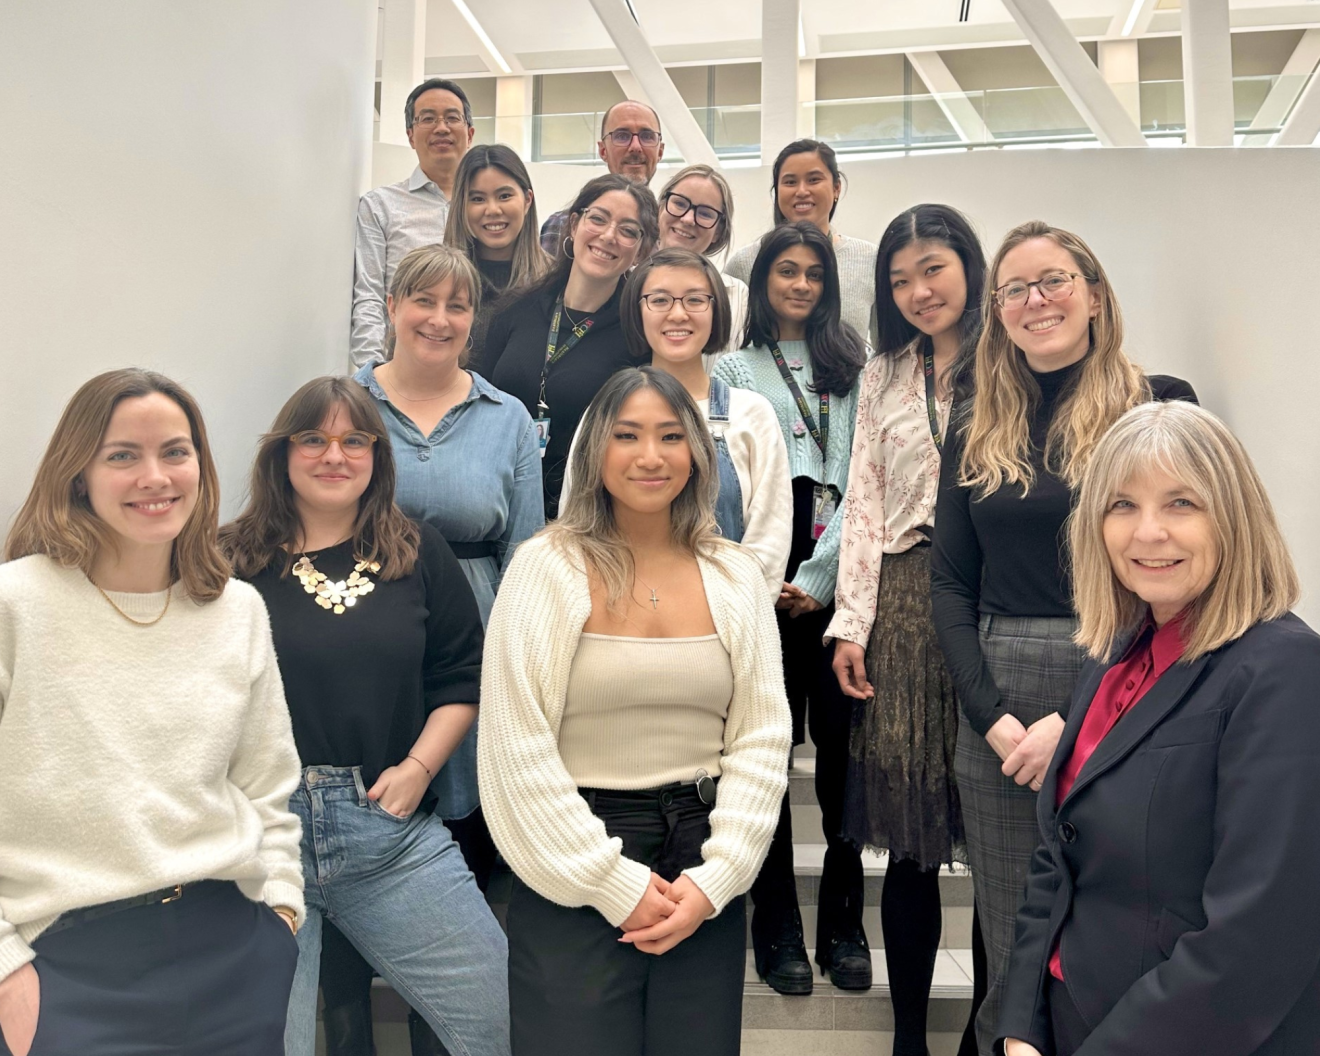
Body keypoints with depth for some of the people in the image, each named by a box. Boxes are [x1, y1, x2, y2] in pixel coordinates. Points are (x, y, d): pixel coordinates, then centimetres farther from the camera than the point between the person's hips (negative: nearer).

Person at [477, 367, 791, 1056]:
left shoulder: (735, 576, 3)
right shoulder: (548, 567, -7)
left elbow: (761, 741, 2)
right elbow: (518, 751, -11)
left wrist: (715, 877, -7)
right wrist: (614, 883, -11)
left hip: (706, 880, 3)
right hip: (573, 883, -3)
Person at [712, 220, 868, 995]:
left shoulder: (852, 365, 13)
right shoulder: (735, 371, 13)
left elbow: (861, 478, 3)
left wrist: (819, 573, -7)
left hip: (837, 578, 1)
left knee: (842, 746, 1)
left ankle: (844, 926, 14)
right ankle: (778, 929, 15)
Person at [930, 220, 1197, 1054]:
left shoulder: (1158, 406, -1)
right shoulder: (976, 429, 11)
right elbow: (950, 584, 7)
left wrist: (1079, 718, -13)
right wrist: (993, 716, -6)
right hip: (996, 711, 3)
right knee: (1010, 951, 12)